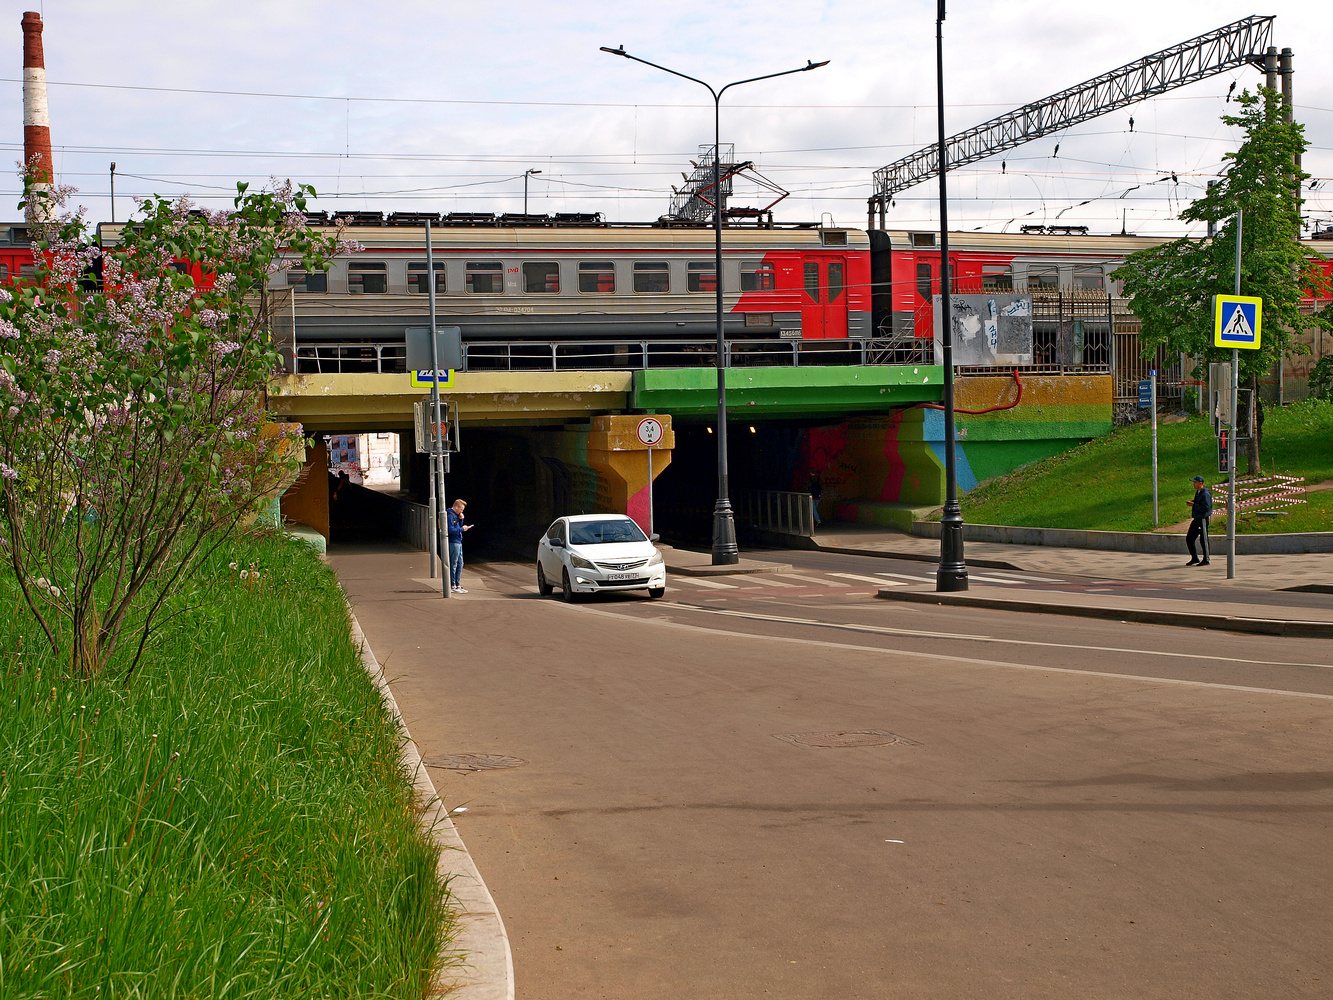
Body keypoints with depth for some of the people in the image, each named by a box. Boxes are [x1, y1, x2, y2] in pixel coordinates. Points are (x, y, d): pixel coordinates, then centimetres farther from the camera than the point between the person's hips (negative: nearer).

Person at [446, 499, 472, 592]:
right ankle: (452, 586, -1)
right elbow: (451, 530, -21)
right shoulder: (450, 516, -14)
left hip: (458, 542, 10)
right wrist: (462, 529, -14)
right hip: (453, 542, -10)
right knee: (453, 565, -5)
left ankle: (458, 585, 19)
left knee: (460, 564, 13)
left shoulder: (456, 515, 16)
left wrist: (461, 520, 6)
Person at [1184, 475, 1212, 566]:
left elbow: (1206, 507, -24)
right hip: (1196, 519, 10)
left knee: (1203, 540, -3)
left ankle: (1206, 560, 7)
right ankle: (1194, 558, 22)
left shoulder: (1205, 494, -16)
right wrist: (1191, 502, 7)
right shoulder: (1198, 492, 14)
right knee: (1189, 538, 11)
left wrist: (1194, 505, -19)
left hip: (1203, 519, -10)